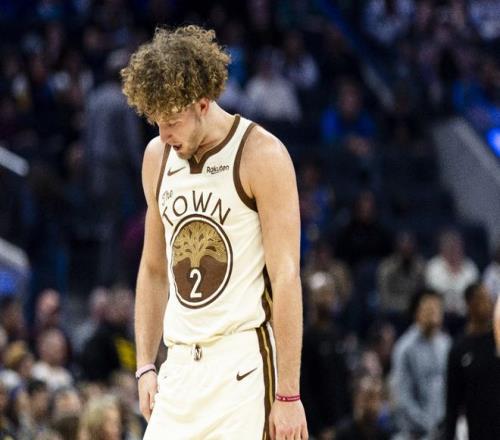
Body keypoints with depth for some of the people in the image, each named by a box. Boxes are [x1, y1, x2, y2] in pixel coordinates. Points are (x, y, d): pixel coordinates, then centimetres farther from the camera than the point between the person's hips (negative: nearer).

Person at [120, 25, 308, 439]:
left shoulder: (262, 154, -8)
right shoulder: (158, 156, 12)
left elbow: (286, 278, -12)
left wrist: (288, 394, -15)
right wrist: (145, 367, 13)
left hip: (243, 356, -6)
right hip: (181, 362, 6)